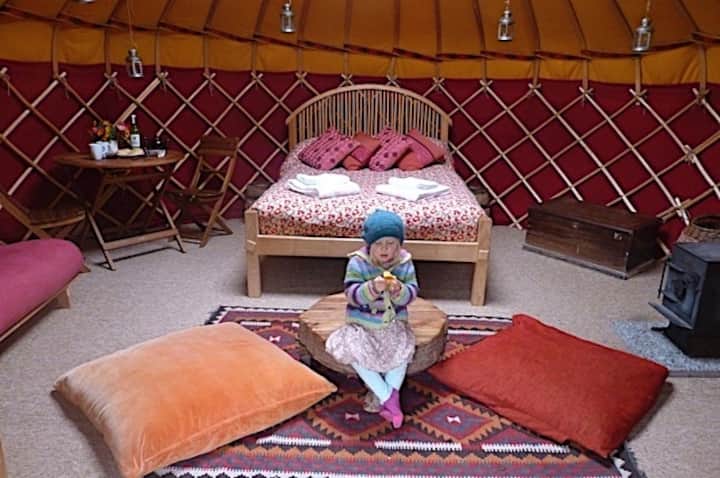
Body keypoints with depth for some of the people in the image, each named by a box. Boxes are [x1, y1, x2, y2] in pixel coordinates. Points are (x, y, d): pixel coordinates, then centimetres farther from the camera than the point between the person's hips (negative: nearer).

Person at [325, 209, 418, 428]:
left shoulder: (404, 263, -7)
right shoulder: (358, 262, -14)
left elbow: (411, 294, -10)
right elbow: (352, 294, -20)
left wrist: (398, 290, -33)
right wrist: (373, 288, -39)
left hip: (393, 324, 1)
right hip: (362, 324, -1)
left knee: (402, 350, -23)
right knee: (355, 353, -23)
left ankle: (388, 396, -7)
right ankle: (389, 398, -14)